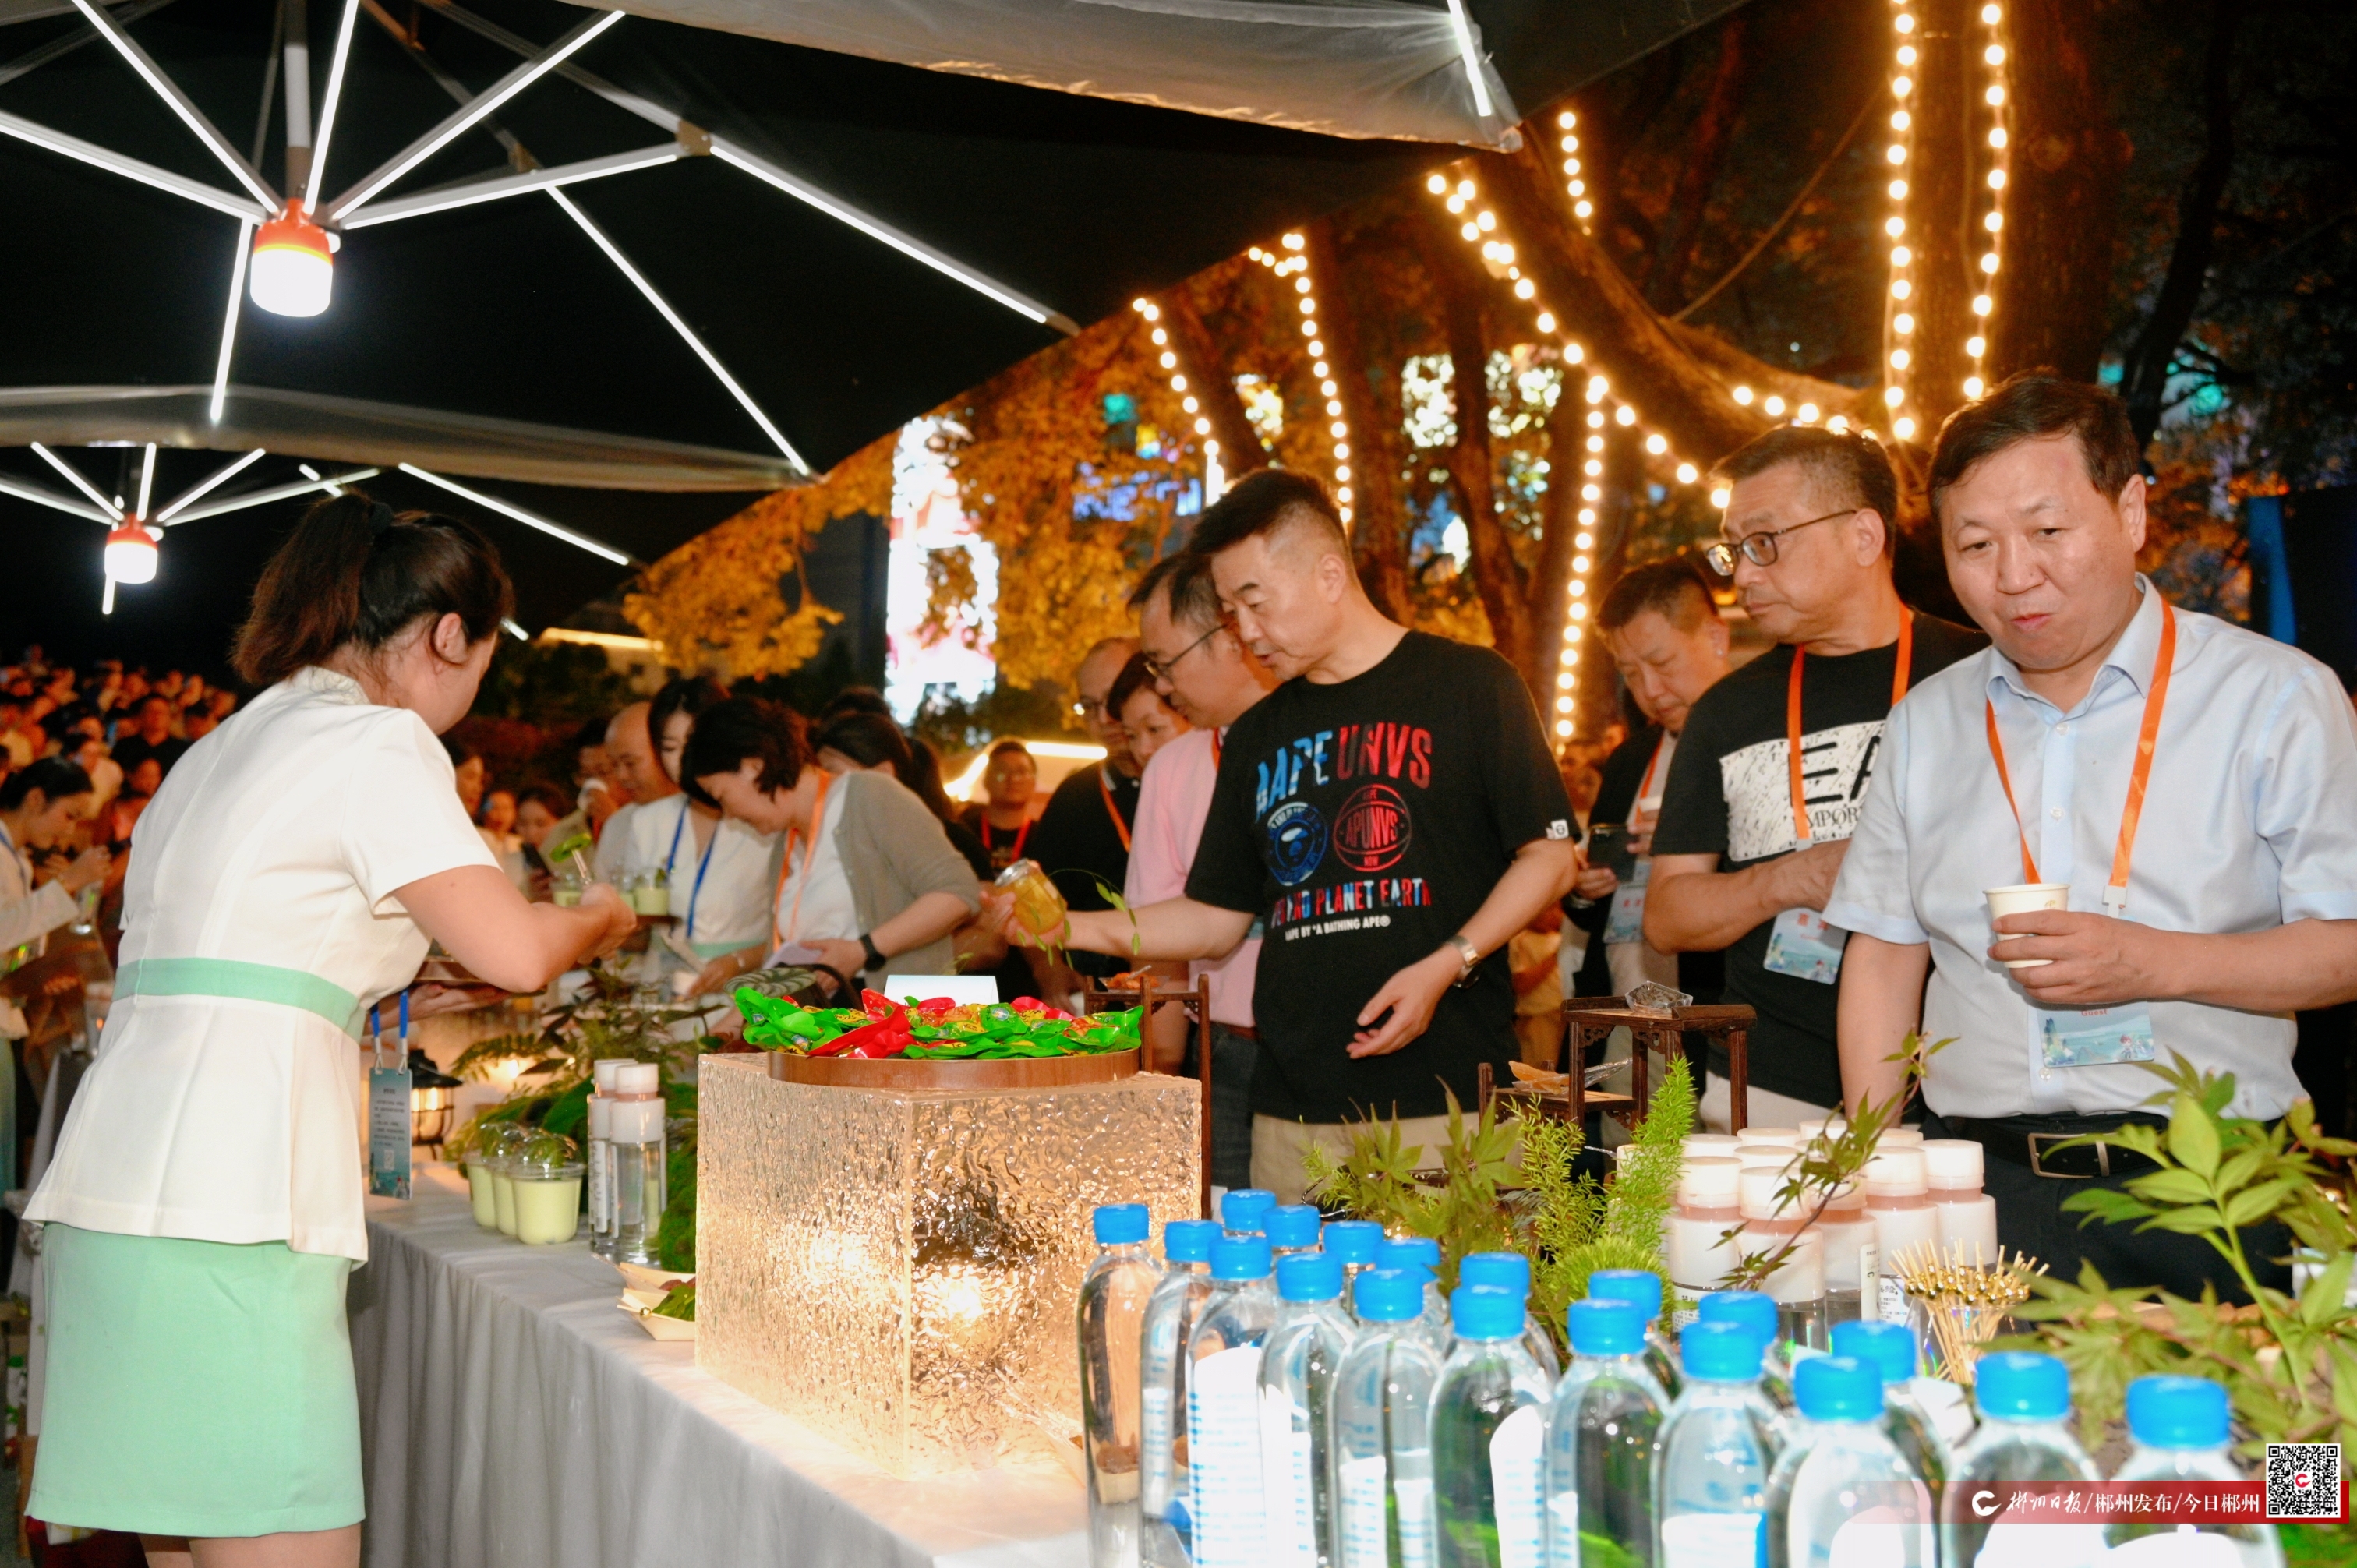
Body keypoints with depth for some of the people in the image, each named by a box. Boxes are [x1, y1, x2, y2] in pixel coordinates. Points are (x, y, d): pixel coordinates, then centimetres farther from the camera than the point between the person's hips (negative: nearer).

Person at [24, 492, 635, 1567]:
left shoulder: (226, 745, 22)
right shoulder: (378, 742, -5)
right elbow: (516, 952, -9)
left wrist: (397, 1000, 29)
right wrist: (599, 921, 11)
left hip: (114, 1198, 9)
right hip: (221, 1224, -9)